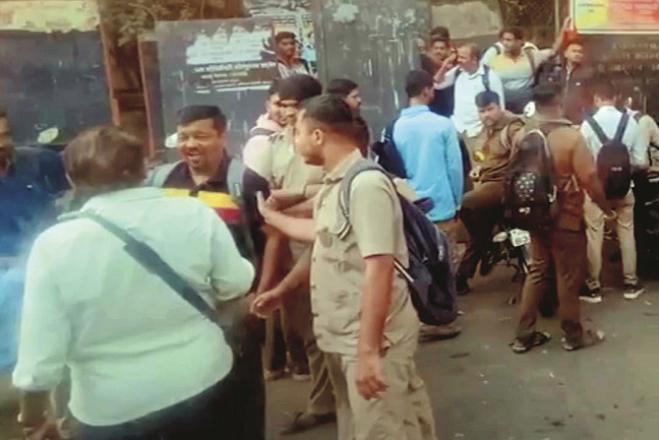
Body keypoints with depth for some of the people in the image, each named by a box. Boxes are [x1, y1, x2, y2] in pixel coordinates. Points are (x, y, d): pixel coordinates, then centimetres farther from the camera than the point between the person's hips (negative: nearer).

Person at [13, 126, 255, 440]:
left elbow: (39, 360, -14)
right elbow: (237, 285, -2)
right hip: (203, 384, 2)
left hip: (113, 412, -1)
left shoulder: (55, 245, -17)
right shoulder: (196, 214, -13)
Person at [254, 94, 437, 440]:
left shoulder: (366, 184, -20)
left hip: (372, 340, -9)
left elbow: (379, 270, -26)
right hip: (343, 336, 9)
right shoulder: (335, 184, 7)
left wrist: (368, 350, -26)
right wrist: (268, 215, 33)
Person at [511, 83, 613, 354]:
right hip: (566, 217, -6)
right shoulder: (571, 136, -17)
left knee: (538, 271, 15)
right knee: (569, 276, 7)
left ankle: (524, 335, 17)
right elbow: (589, 179, -16)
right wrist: (606, 208, -2)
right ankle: (573, 336, 22)